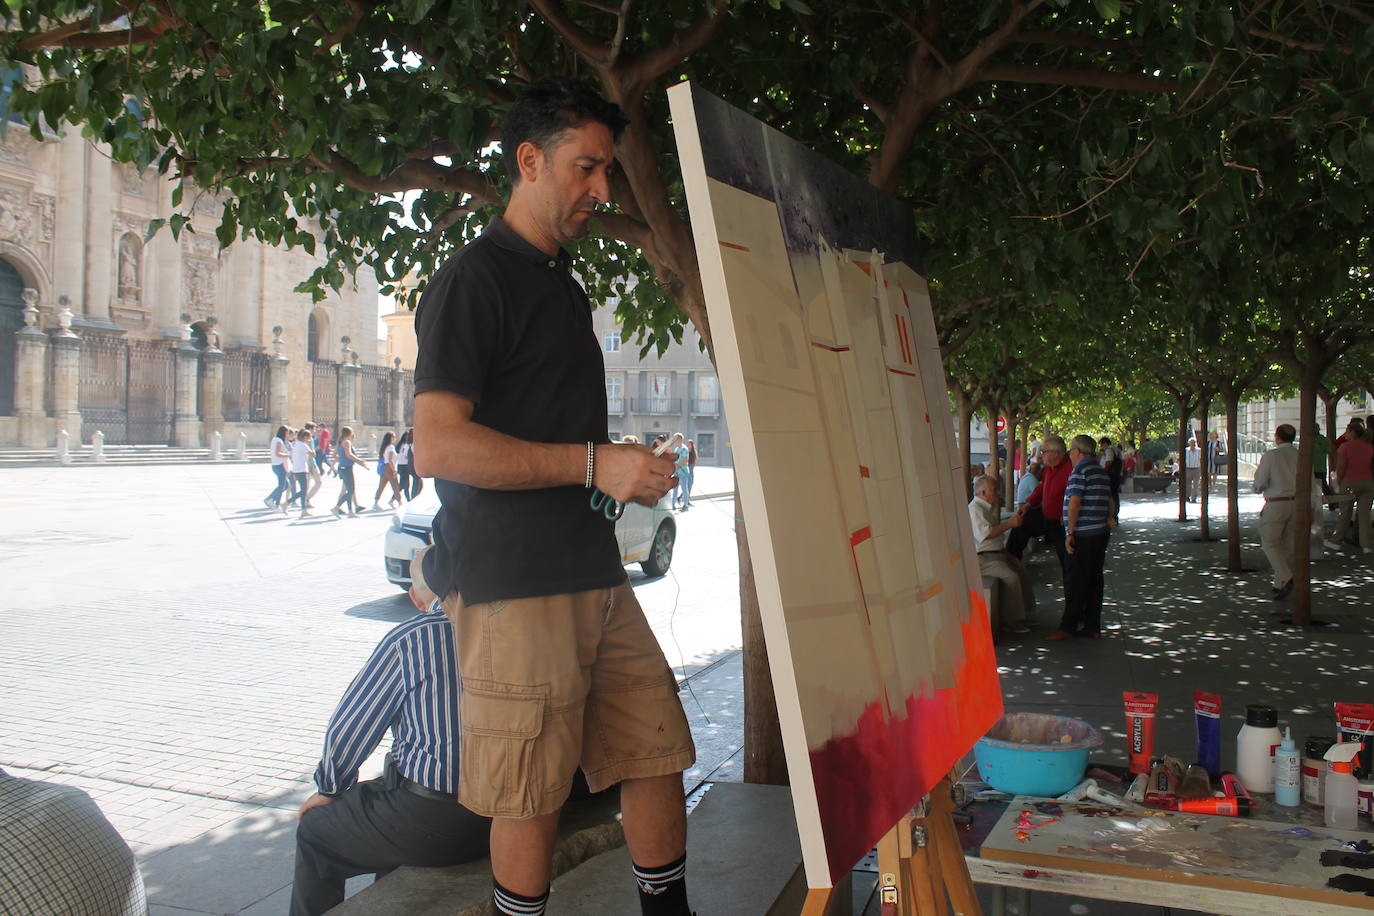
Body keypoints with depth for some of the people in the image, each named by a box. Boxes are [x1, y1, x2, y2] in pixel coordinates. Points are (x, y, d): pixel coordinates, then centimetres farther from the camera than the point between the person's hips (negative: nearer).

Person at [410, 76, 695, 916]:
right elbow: (438, 445, -18)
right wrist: (593, 462, -19)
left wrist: (634, 471, 14)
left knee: (657, 752, 12)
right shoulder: (474, 280, -8)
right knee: (532, 797, 1)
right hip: (514, 584, -8)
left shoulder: (564, 285, 20)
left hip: (595, 572, 9)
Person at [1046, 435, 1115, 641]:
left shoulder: (1080, 470, -12)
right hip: (1101, 533, 9)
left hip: (1083, 535, -9)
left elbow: (1074, 502, -17)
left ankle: (1068, 627, 0)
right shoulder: (1101, 471, 16)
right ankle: (1092, 627, 13)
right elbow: (1109, 501, 23)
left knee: (1075, 583, -4)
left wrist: (1070, 533, -16)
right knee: (1094, 581, 10)